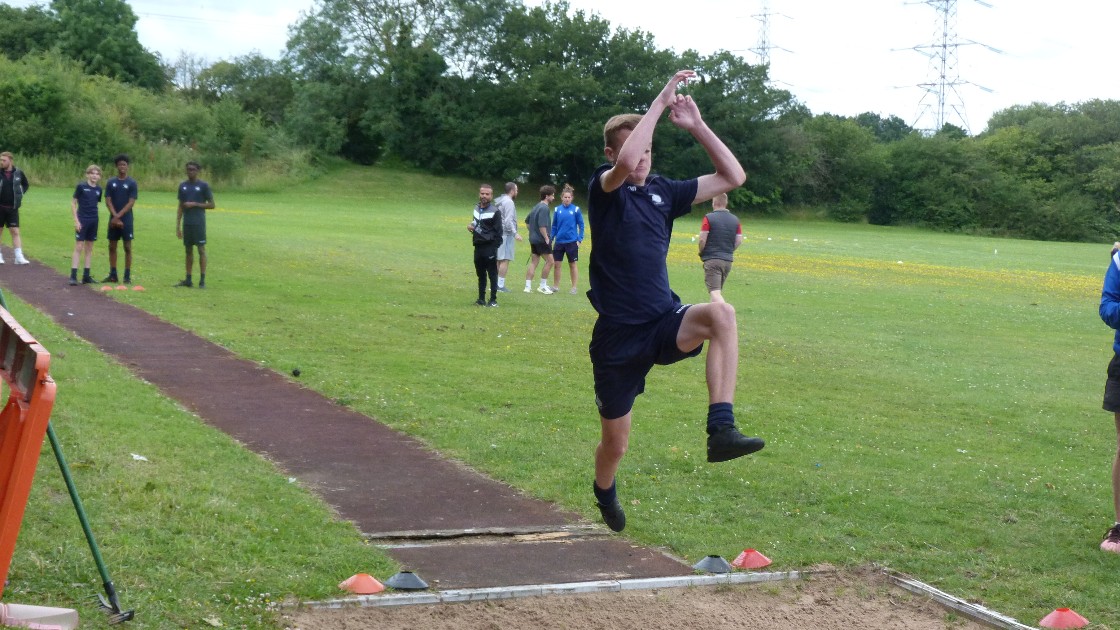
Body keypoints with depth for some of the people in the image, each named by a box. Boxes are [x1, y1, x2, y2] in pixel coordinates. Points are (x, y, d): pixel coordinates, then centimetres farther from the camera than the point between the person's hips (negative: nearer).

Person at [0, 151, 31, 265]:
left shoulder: (18, 173, 0)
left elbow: (26, 184, 18)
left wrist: (20, 195, 7)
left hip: (13, 208, 1)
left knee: (15, 232, -2)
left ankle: (19, 257, -3)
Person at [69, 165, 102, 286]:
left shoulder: (98, 189, 6)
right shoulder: (81, 186, -7)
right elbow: (73, 203, -5)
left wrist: (94, 216, 11)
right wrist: (76, 220, -11)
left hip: (93, 221, 5)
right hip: (82, 220, -5)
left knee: (89, 248, 10)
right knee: (78, 247, -7)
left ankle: (86, 276, 16)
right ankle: (73, 276, -6)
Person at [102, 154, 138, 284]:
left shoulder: (132, 183, -3)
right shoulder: (110, 183, 6)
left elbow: (131, 203, -8)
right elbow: (108, 201, 2)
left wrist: (118, 216, -15)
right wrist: (115, 216, -11)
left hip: (126, 220, -3)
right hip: (113, 219, 3)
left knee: (127, 247, -2)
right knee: (112, 246, 6)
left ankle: (127, 276, 2)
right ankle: (113, 274, 14)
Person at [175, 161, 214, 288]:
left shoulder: (203, 186, -3)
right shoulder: (183, 186, 10)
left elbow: (211, 205, -3)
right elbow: (180, 207, 13)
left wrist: (195, 204, -13)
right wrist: (177, 225, 8)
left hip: (199, 223, -5)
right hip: (186, 223, 5)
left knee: (201, 249, -4)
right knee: (188, 250, 9)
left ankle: (202, 280, -3)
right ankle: (188, 280, 13)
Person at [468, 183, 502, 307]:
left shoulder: (495, 211, -9)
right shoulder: (476, 209, 13)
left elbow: (498, 231, -11)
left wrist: (495, 247, -16)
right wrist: (471, 227, 4)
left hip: (489, 247, -7)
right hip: (478, 246, 7)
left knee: (492, 274, -2)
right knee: (480, 274, 12)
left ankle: (493, 300, 2)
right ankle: (481, 299, 18)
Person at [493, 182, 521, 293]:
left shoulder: (500, 201, 16)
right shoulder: (509, 202, -13)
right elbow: (508, 221, -21)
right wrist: (515, 233, -23)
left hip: (499, 233, 10)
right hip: (506, 234, -10)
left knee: (499, 259, 13)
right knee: (505, 260, -8)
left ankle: (495, 283, 16)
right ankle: (500, 285, -10)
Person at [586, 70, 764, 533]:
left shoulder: (663, 192, 8)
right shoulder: (603, 190, -7)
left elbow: (733, 177, 7)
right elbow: (625, 163, -31)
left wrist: (696, 125, -2)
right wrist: (659, 103, -25)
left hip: (665, 324, 3)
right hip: (618, 337, -3)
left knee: (721, 312, -32)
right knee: (615, 443, 10)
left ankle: (721, 430, -35)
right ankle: (605, 496, 46)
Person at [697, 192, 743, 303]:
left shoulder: (709, 218, -8)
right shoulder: (735, 220, 7)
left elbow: (702, 239, -11)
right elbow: (739, 241, 7)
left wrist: (701, 252, 8)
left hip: (711, 260, -6)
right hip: (728, 260, 6)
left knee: (714, 291, -13)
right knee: (718, 290, 21)